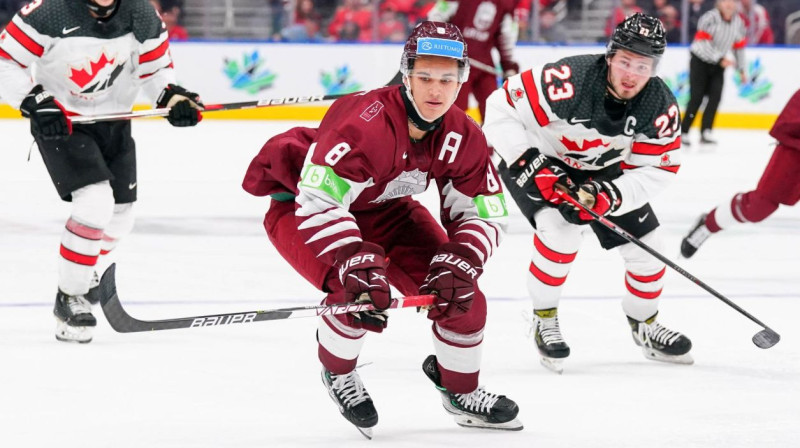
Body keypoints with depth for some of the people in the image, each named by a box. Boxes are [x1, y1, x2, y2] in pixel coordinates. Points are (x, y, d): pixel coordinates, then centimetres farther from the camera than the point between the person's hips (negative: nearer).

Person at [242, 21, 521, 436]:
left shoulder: (464, 138, -17)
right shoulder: (364, 122, -38)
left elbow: (483, 214, -8)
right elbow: (318, 202, -41)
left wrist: (458, 265, -26)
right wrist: (355, 264, -49)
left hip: (384, 209, 7)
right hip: (297, 206, -7)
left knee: (461, 297, -3)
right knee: (358, 292, -31)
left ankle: (461, 393, 26)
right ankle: (337, 372, 4)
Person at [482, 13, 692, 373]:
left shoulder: (660, 106, -22)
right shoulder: (568, 82, -37)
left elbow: (657, 169, -15)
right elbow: (501, 108, -30)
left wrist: (608, 195, -31)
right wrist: (531, 166, -34)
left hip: (601, 168, 5)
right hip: (538, 158, -5)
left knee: (645, 243, 2)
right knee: (561, 230, -28)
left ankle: (644, 324, 28)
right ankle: (544, 322, -6)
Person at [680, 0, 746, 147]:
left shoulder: (738, 23, -2)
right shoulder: (709, 18, -21)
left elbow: (739, 46, 10)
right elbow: (703, 44, -25)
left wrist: (741, 69, 12)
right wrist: (720, 59, -29)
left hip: (718, 63, 5)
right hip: (700, 60, -5)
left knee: (715, 96, -10)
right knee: (696, 97, -9)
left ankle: (705, 132, -8)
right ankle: (683, 132, -1)